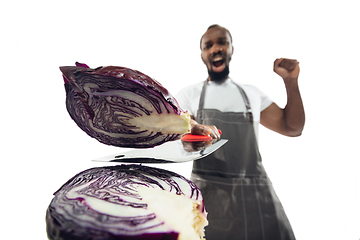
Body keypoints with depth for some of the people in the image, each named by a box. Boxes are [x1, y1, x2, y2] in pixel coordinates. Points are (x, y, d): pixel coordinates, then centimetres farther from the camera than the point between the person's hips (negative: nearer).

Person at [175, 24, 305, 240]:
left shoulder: (252, 93, 14)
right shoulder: (189, 94, 7)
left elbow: (293, 128, 15)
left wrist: (291, 82, 5)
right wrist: (192, 127, -27)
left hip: (256, 192, 3)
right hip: (208, 191, -2)